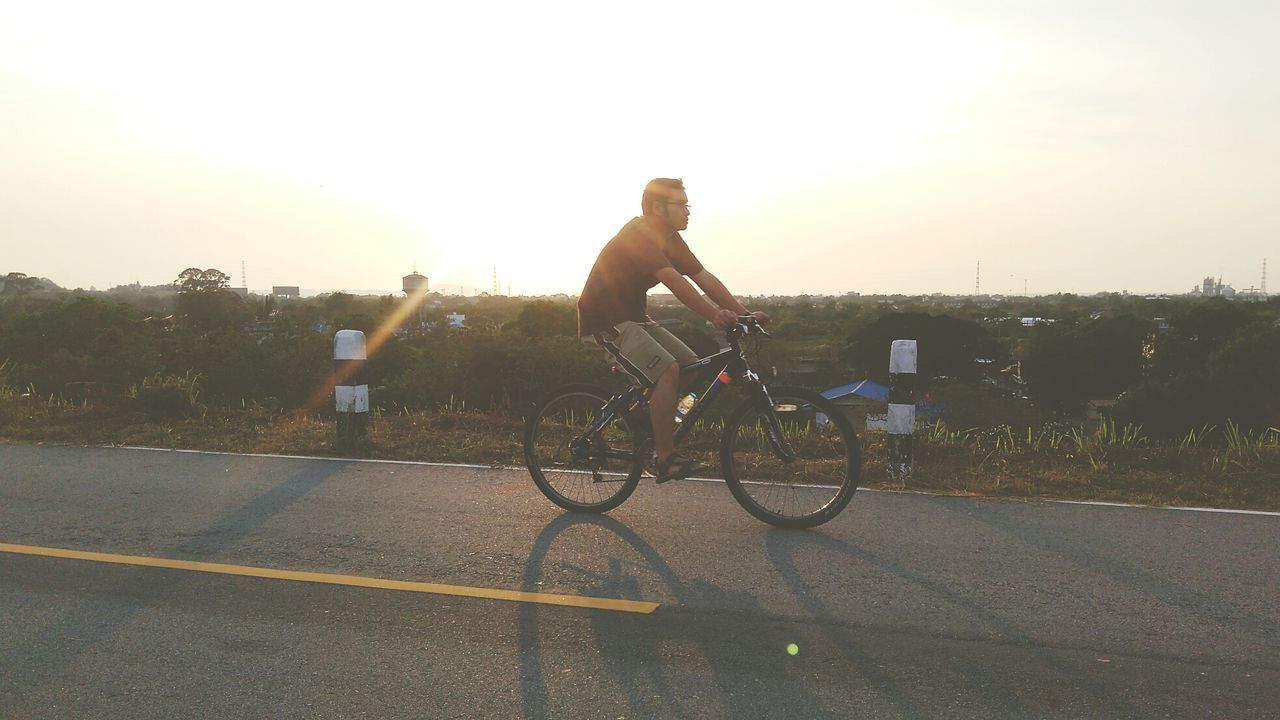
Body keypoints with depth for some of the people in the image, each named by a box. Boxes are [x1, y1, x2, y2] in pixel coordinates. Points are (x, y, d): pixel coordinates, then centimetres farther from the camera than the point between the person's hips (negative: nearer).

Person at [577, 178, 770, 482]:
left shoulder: (668, 238, 6)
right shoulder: (637, 236, -22)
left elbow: (704, 278, 0)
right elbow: (673, 280, -36)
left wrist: (745, 314, -8)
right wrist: (714, 314, -46)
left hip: (632, 317, 9)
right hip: (605, 323, -9)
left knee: (691, 364, 0)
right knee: (668, 371, -25)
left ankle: (658, 436, 9)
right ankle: (666, 459, -18)